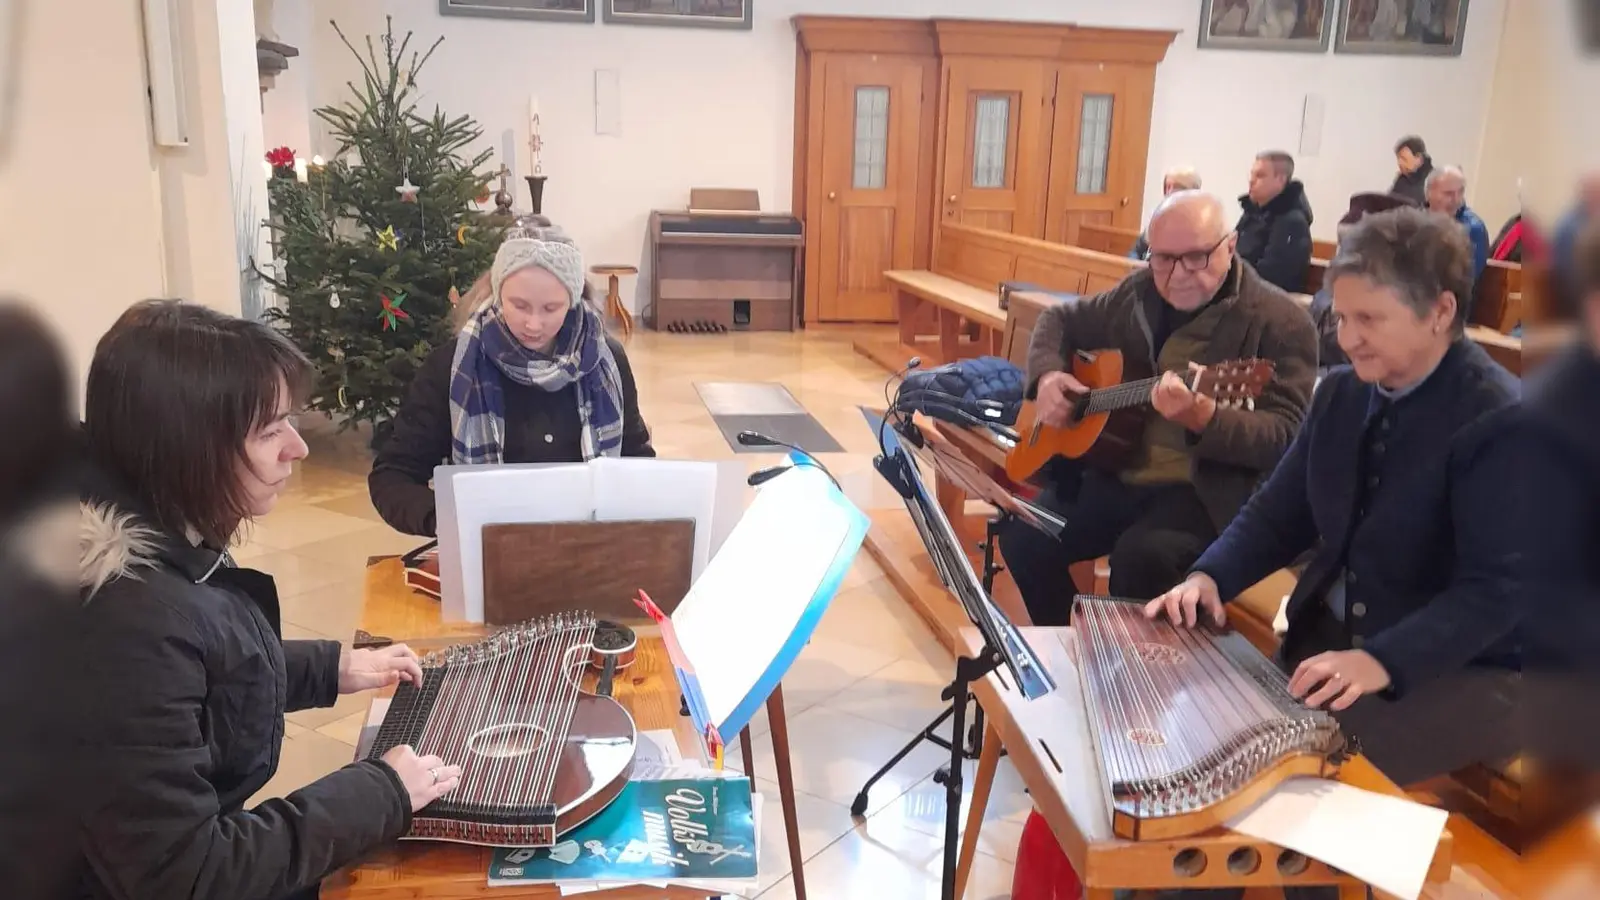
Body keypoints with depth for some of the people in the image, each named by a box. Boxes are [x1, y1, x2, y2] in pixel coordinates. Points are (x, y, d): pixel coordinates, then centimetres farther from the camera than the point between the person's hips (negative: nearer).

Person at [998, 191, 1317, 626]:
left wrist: (1204, 418, -37)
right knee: (1022, 536, -13)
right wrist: (1047, 375, 0)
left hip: (1207, 491, -6)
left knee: (1140, 557, -33)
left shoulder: (1279, 322, -10)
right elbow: (1061, 319, 22)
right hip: (1116, 473, 6)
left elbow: (1288, 437, -18)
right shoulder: (1136, 295, 7)